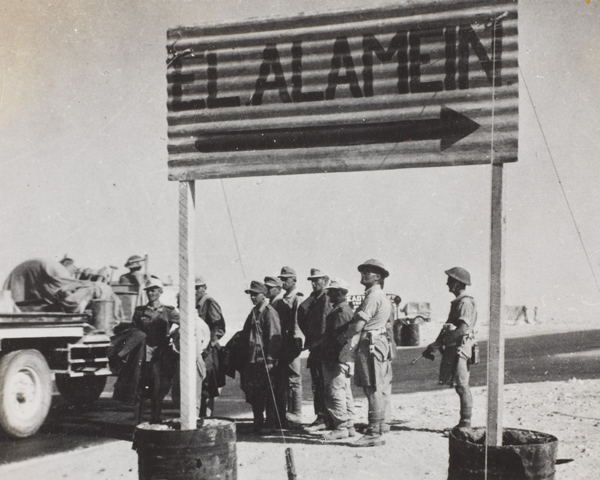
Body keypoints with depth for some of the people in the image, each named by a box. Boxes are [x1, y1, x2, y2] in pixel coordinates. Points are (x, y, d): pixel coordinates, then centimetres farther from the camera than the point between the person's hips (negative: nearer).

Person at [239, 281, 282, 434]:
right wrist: (244, 357, 15)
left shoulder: (269, 312, -9)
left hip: (264, 359, -8)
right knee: (253, 392, 9)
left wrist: (270, 359, -19)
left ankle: (270, 423, 6)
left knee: (267, 392, -2)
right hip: (252, 358, 8)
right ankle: (258, 422, 19)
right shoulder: (254, 312, 16)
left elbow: (274, 337, -15)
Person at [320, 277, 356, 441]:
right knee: (345, 393, 12)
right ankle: (349, 426, 17)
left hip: (338, 359, -11)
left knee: (335, 393, -9)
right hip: (341, 360, 11)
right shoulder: (342, 310, 19)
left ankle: (341, 428, -7)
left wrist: (330, 359, -22)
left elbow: (339, 337, -21)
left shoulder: (342, 311, -14)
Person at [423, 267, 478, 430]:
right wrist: (434, 346, 17)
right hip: (453, 349, 10)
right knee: (460, 386, 10)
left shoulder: (465, 303, -13)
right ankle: (464, 422, 14)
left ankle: (465, 423, -3)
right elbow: (447, 327, 23)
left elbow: (462, 329, -23)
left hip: (460, 348, -10)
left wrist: (439, 343, -20)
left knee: (462, 386, -7)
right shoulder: (456, 302, 18)